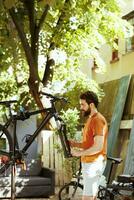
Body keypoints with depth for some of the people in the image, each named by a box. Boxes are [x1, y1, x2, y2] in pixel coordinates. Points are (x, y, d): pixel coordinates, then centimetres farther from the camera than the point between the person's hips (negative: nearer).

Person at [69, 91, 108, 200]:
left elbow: (98, 147, -22)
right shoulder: (91, 119, 15)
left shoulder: (98, 120, -16)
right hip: (90, 163, 10)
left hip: (94, 163, -10)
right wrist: (76, 144, 5)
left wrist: (80, 153, -16)